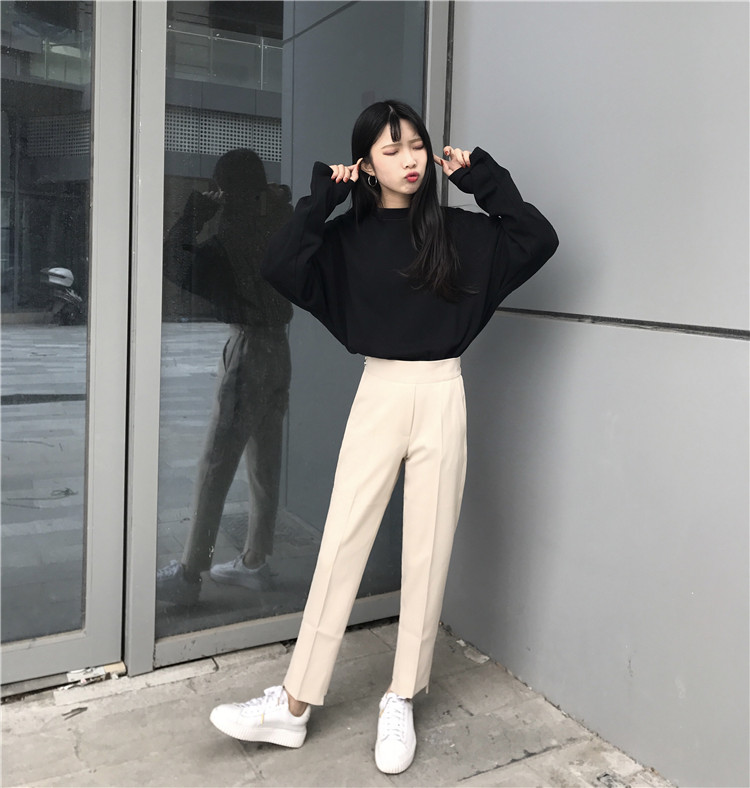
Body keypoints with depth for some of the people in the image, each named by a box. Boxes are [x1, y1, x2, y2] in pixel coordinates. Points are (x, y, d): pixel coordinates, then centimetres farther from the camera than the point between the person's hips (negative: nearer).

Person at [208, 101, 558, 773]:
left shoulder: (458, 231, 4)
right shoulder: (349, 237, 3)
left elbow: (536, 240, -2)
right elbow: (282, 269, -12)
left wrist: (483, 178, -1)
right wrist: (322, 199, -9)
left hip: (441, 397, 0)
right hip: (378, 395, 0)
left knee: (428, 553, 5)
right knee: (341, 545, 0)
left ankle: (402, 701, 21)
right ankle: (294, 704, 11)